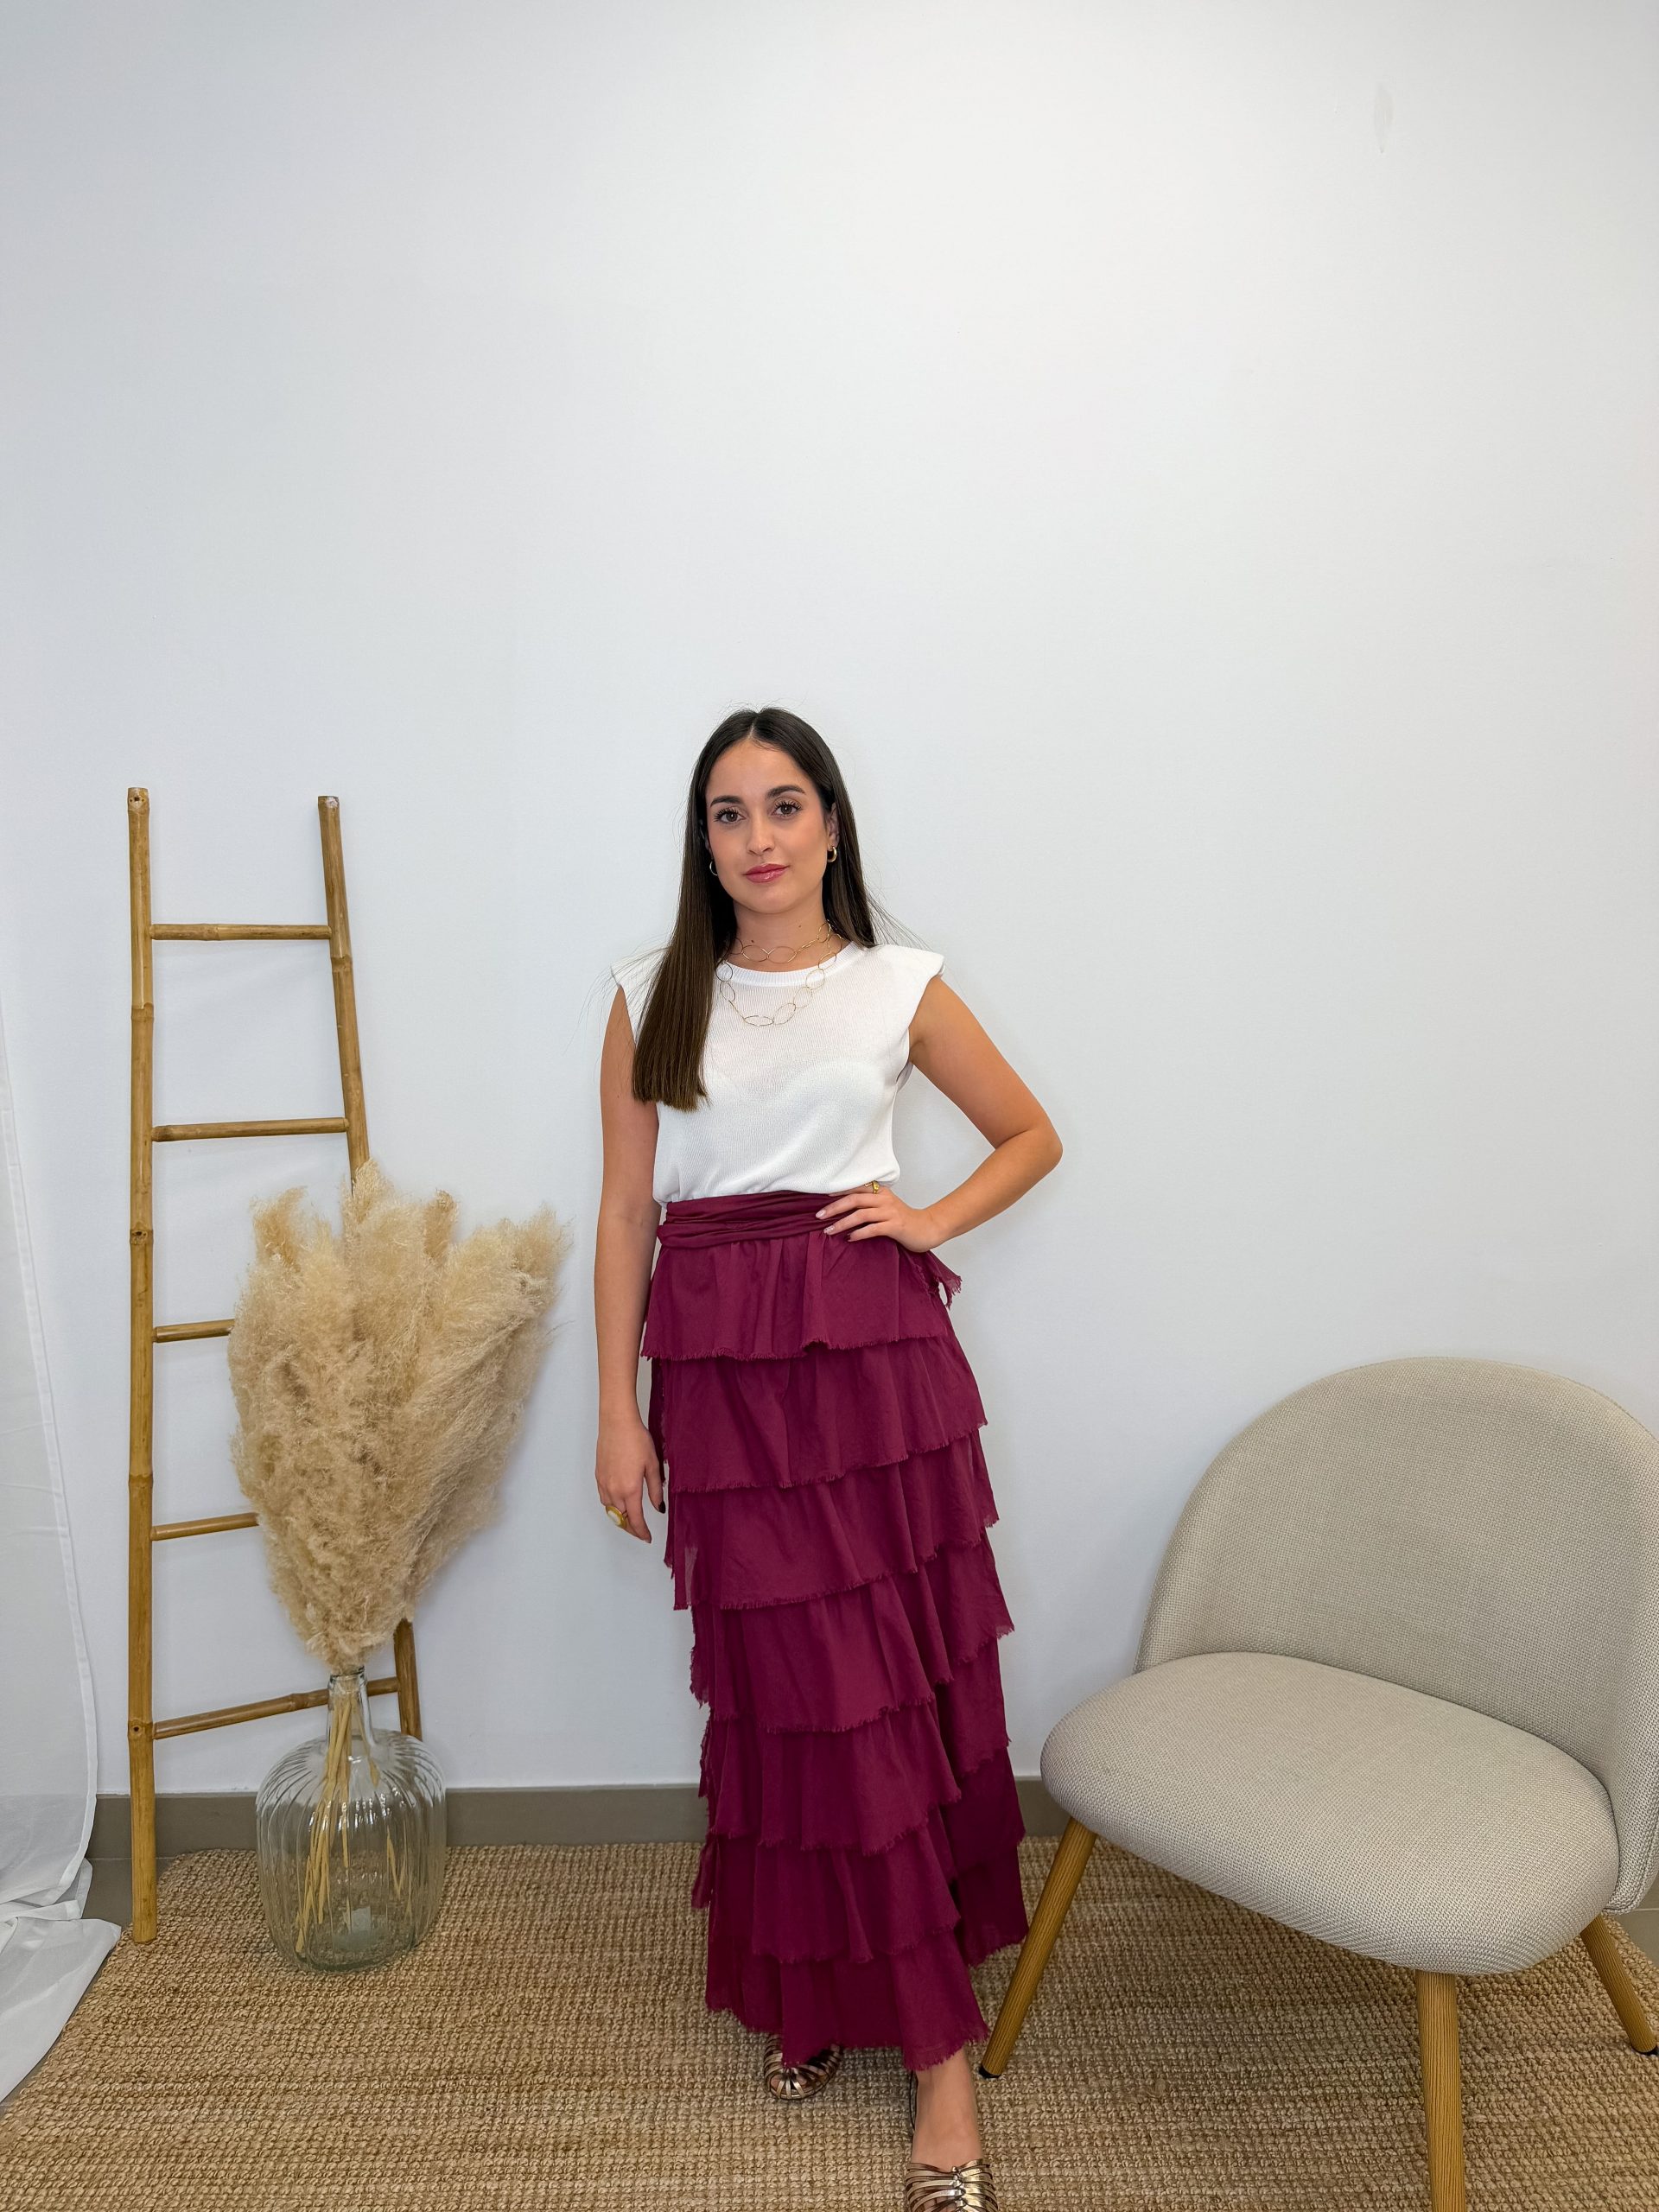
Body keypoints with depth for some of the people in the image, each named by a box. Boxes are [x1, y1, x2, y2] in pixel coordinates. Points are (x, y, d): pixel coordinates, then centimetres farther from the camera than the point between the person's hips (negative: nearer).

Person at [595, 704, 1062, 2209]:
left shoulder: (901, 988, 5)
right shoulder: (655, 1000, 5)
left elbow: (1032, 1136, 15)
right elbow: (625, 1211, 5)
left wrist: (933, 1220, -3)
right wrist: (619, 1412, 1)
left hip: (877, 1350, 0)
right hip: (720, 1365, 0)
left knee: (906, 1674, 4)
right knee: (795, 1688, 5)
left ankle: (931, 2044, 18)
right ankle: (811, 1988, 25)